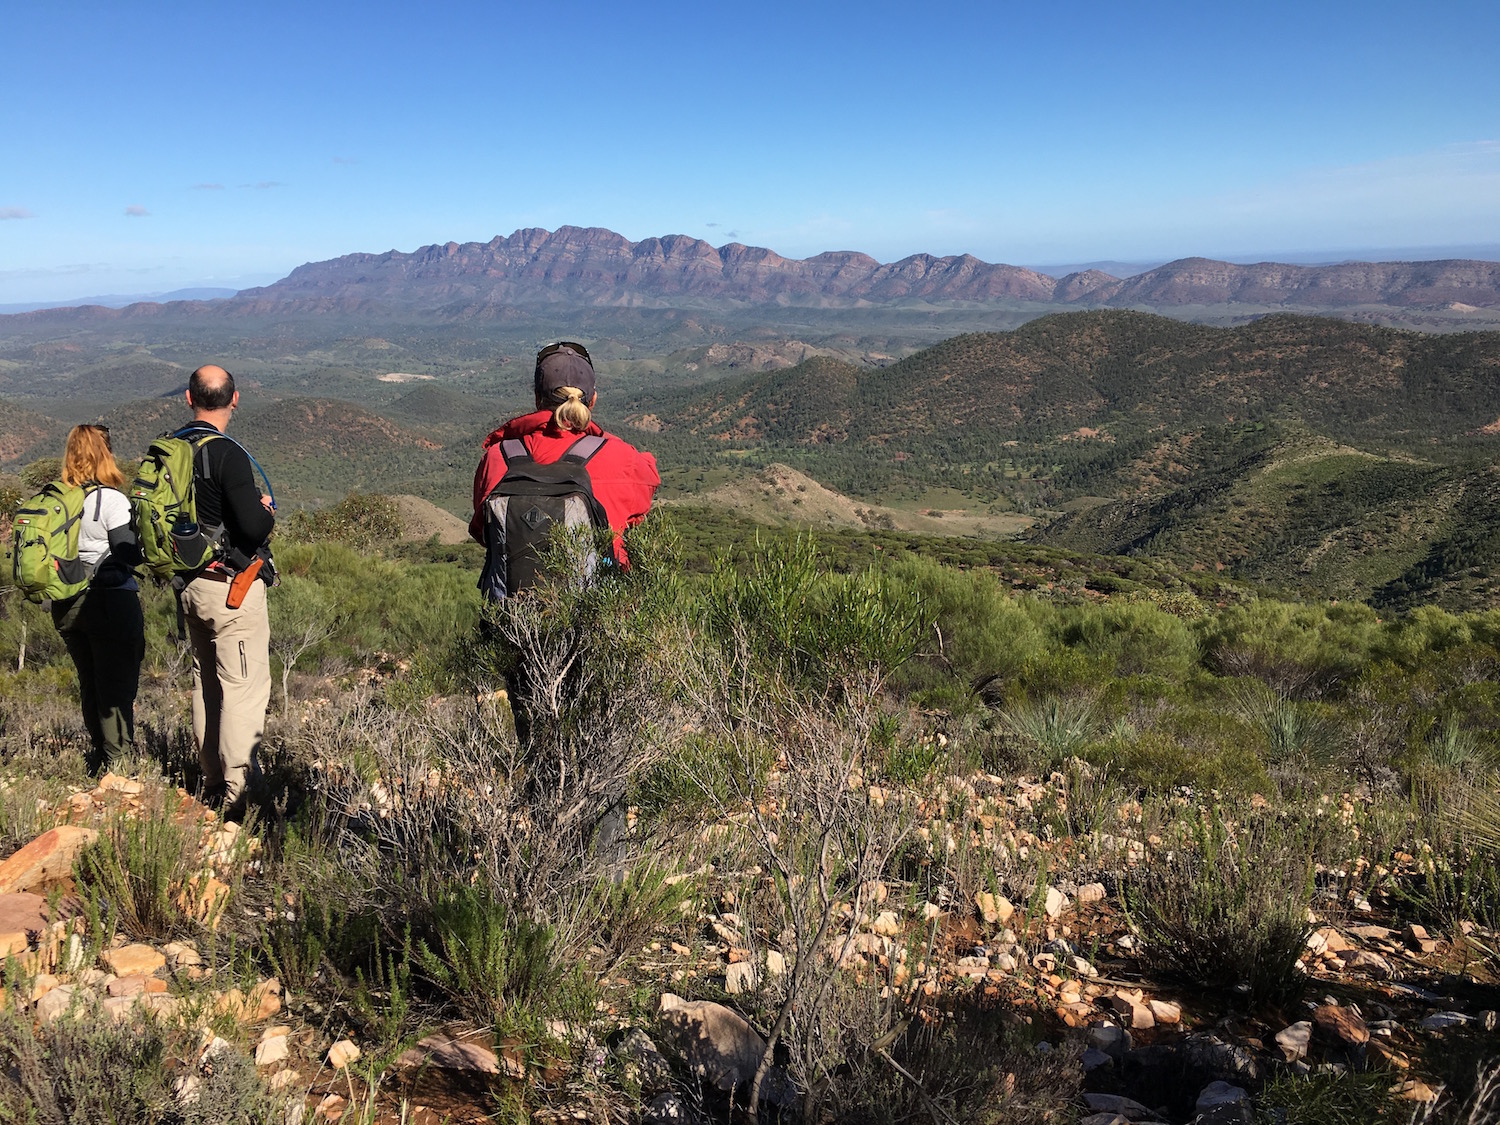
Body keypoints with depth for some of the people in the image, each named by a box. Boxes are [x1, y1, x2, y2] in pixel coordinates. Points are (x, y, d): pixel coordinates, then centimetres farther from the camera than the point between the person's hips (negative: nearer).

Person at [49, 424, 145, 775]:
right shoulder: (111, 499, -13)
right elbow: (130, 555, -17)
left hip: (67, 604, 6)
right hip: (110, 600, -6)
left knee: (89, 684, 17)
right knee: (117, 686, 0)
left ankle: (97, 758, 28)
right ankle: (118, 759, 2)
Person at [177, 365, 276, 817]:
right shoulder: (227, 454, -17)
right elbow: (254, 527, -24)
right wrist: (267, 510, -4)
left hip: (191, 586, 8)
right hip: (233, 587, -8)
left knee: (206, 684, 17)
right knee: (245, 689, -4)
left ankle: (212, 784, 26)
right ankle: (237, 795, -4)